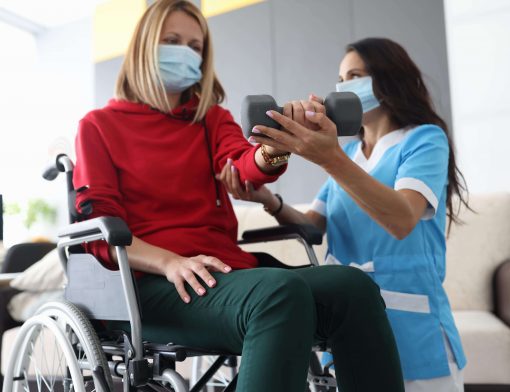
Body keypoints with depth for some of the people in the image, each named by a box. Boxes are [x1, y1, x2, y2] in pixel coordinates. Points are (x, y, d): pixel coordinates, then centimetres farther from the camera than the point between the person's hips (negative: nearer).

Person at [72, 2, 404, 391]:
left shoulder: (212, 118, 20)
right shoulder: (99, 125, 11)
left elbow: (244, 167, -3)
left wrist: (275, 148, -29)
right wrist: (170, 261, -19)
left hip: (225, 269, 4)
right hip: (155, 282, -4)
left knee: (353, 287, -27)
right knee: (283, 293, -36)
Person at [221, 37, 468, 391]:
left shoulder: (425, 138, -5)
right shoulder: (349, 153, 15)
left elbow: (403, 221, -24)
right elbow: (314, 227, 5)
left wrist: (331, 160, -36)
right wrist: (269, 200, -14)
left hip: (410, 325, -5)